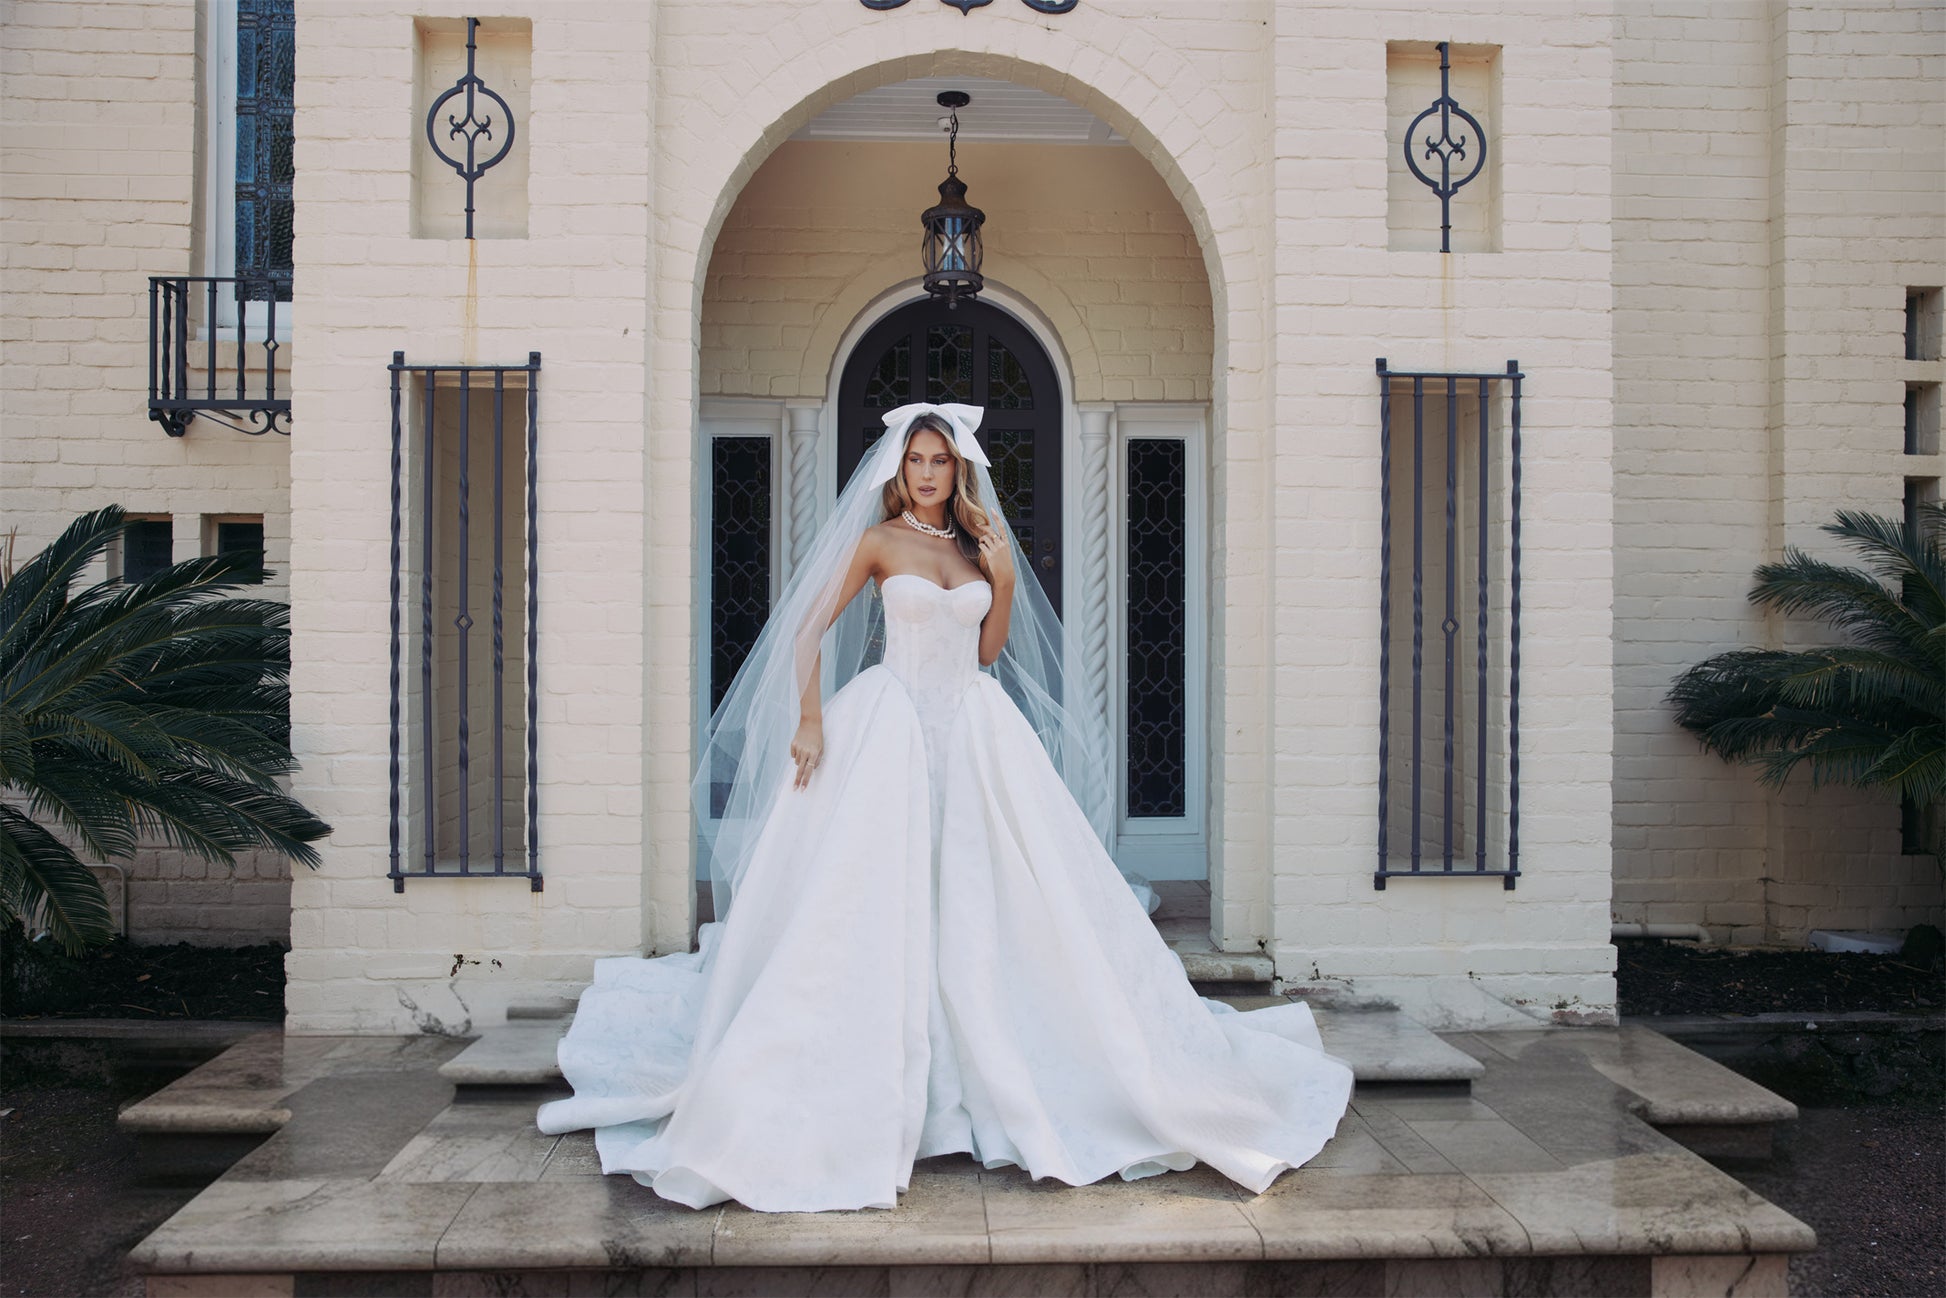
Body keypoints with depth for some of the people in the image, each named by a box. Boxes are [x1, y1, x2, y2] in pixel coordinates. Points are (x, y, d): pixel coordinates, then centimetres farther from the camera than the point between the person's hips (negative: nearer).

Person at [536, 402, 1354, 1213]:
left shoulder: (984, 544, 11)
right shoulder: (877, 541, 0)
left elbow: (989, 650, 12)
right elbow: (808, 632, -3)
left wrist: (1003, 577, 0)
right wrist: (810, 721, -13)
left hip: (975, 728, 4)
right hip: (892, 726, -3)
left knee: (987, 896, 4)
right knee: (877, 903, -4)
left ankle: (1000, 1071, 19)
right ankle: (876, 1090, 6)